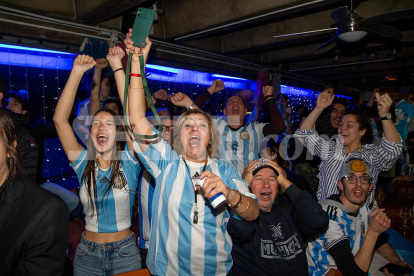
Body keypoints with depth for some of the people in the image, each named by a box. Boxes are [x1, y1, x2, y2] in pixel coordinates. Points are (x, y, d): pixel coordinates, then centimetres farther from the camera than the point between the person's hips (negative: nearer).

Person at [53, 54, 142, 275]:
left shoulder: (128, 161, -8)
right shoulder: (84, 163, -4)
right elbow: (59, 120, -12)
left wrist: (119, 68, -21)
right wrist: (77, 73, -18)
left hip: (124, 251, -1)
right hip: (87, 253, 1)